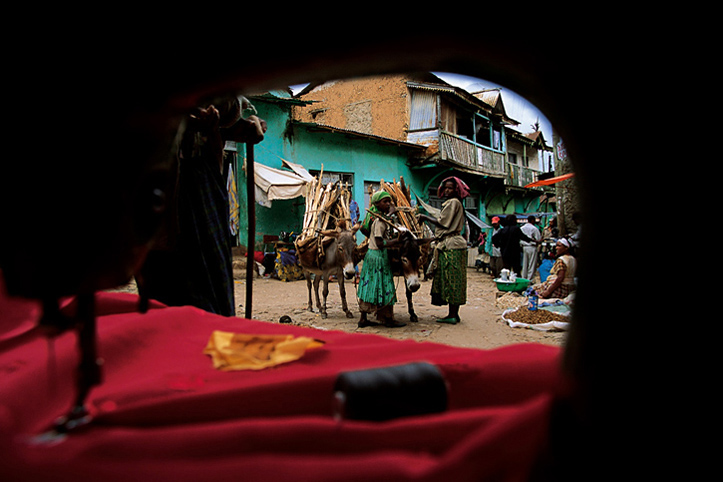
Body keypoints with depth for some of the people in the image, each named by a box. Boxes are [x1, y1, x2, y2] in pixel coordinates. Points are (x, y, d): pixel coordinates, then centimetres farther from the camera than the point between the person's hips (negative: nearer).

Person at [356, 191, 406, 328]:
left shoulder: (381, 217, 10)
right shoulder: (379, 221, -17)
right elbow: (380, 243, -22)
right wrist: (397, 240, -18)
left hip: (372, 254, 10)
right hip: (379, 256, -10)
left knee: (369, 287, 11)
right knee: (383, 287, -1)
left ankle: (363, 318, 16)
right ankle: (388, 319, 8)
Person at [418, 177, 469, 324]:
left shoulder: (453, 202, -8)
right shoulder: (454, 203, 22)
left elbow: (443, 223, -11)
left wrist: (426, 218, -1)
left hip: (451, 246, -10)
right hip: (450, 244, 10)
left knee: (451, 279, -8)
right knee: (452, 280, 9)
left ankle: (452, 315, -5)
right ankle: (454, 314, 13)